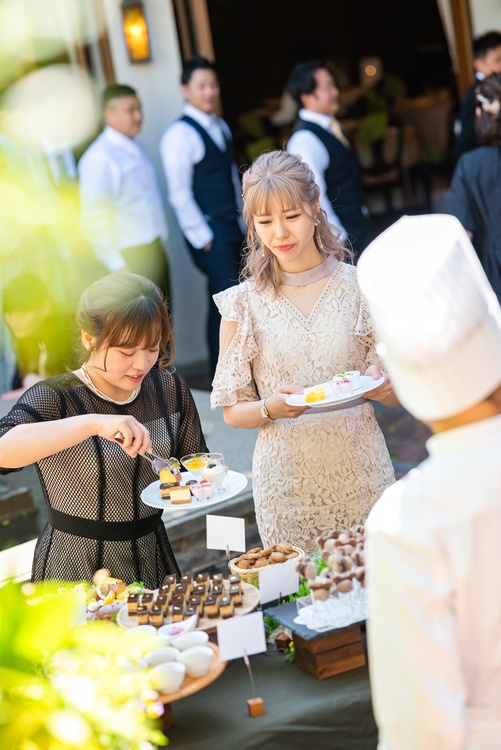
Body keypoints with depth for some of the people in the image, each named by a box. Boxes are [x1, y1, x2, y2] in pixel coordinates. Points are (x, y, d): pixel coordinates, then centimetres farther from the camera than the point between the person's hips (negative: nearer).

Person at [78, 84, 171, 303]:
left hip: (156, 250, 8)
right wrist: (120, 266, -17)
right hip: (131, 259, -8)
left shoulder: (138, 148, 11)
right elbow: (95, 220, -17)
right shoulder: (99, 158, -14)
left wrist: (160, 240, 18)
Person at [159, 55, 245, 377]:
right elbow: (179, 194, -14)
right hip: (210, 234, -8)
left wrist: (242, 221, 13)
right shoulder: (180, 134, -11)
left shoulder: (221, 127, 13)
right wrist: (203, 238, -12)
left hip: (234, 229, 8)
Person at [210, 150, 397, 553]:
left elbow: (397, 394, 5)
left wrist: (381, 385, -16)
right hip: (287, 486, 0)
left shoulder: (361, 287, 0)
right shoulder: (244, 303, -1)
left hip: (361, 474, 1)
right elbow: (233, 411, 2)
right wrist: (271, 408, -18)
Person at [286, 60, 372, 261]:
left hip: (359, 224, 9)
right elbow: (314, 196, -25)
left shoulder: (331, 125, 7)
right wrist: (338, 236, -21)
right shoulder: (304, 139, -22)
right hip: (340, 234, -9)